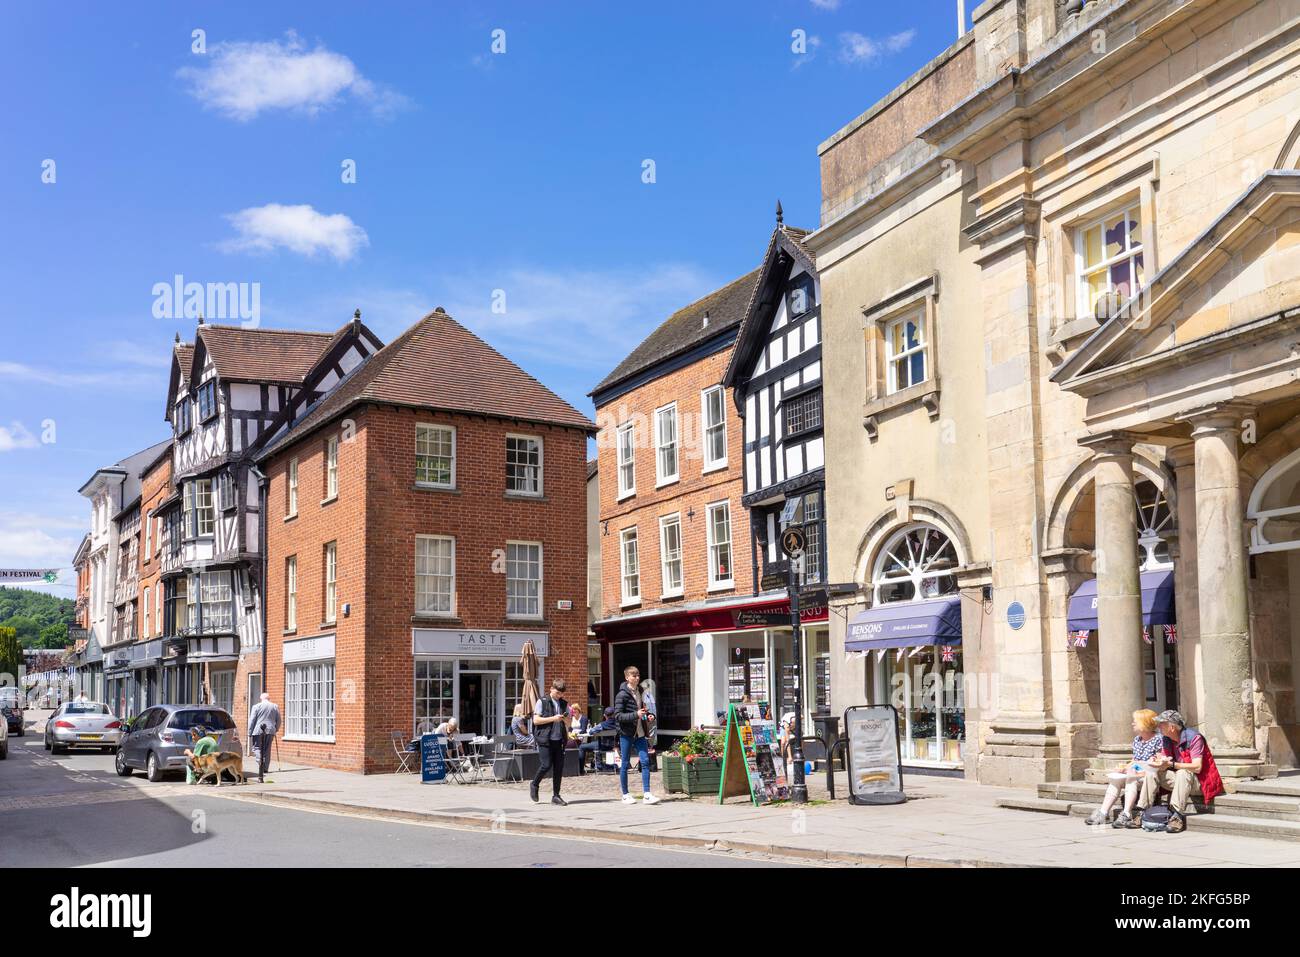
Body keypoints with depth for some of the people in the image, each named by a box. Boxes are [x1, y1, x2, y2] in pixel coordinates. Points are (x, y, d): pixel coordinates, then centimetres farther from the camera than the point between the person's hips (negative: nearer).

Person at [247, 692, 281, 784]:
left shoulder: (256, 707, 1)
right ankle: (265, 769, 10)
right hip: (270, 731, 3)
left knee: (257, 748, 1)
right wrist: (276, 730, 23)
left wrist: (250, 733, 2)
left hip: (258, 731, -3)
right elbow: (278, 721, 12)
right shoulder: (275, 707, 9)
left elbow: (252, 720, -2)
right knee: (267, 751, 10)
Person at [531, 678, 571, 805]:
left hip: (559, 739, 4)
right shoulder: (542, 702, -1)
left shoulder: (564, 704, 13)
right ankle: (534, 785, 17)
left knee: (559, 767, 1)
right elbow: (536, 720, -7)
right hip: (545, 739, -4)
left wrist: (565, 719, -4)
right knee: (546, 765, -10)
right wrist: (553, 718, -14)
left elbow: (568, 723, 19)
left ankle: (556, 796, 9)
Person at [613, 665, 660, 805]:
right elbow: (617, 716, -16)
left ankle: (646, 794, -3)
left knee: (645, 761, -4)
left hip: (640, 733, 6)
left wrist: (649, 715, 6)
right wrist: (636, 715, -24)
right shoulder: (622, 695, -10)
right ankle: (625, 795, 14)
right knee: (625, 764, 4)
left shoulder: (640, 692, 11)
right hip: (626, 733, -6)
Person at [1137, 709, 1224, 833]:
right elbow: (1164, 767, 1)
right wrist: (1158, 761, -24)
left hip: (1198, 780, -7)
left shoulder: (1194, 738, -20)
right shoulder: (1166, 739, 2)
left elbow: (1197, 767, -28)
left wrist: (1171, 764, -33)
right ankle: (1143, 812, -15)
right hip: (1179, 778, 7)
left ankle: (1178, 816, -41)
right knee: (1152, 773, -8)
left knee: (1182, 773, -37)